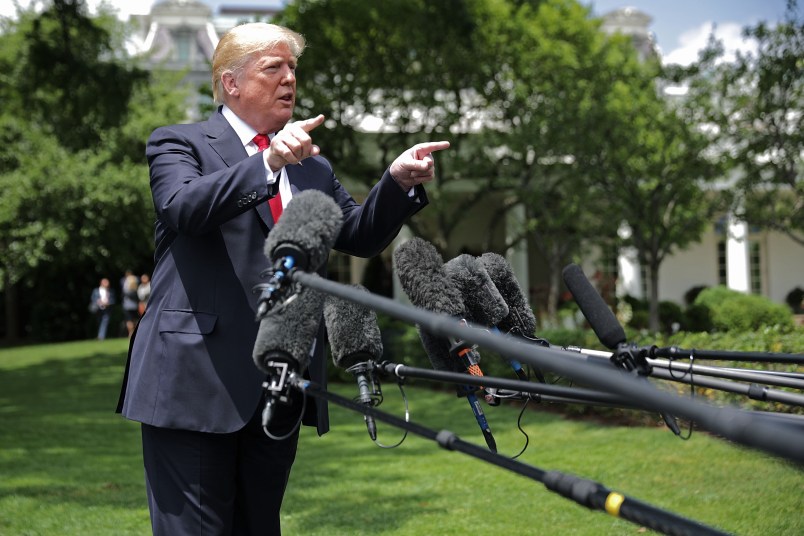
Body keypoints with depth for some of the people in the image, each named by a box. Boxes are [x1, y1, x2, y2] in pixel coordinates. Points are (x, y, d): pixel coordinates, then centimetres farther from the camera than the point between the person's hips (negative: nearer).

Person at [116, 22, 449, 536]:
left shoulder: (313, 166, 20)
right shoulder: (179, 144, 2)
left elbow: (362, 236, 13)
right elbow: (183, 207, -18)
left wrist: (398, 181, -5)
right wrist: (267, 162, -31)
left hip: (281, 391, 6)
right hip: (197, 383, -6)